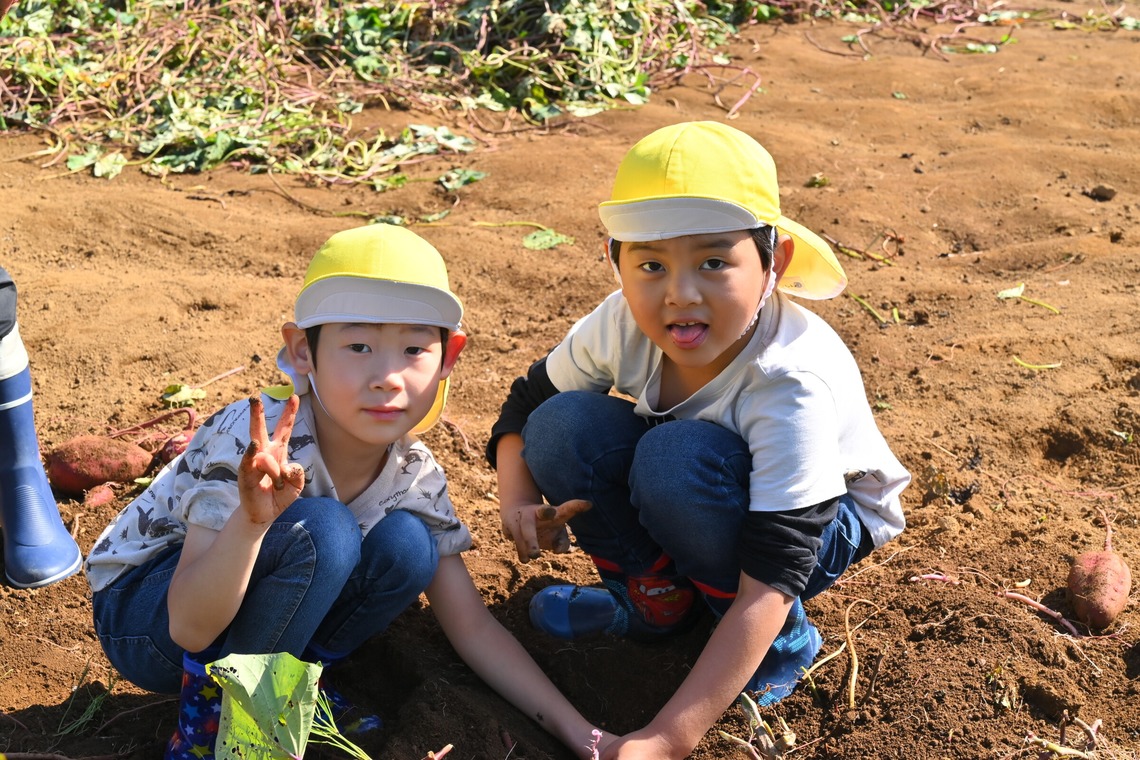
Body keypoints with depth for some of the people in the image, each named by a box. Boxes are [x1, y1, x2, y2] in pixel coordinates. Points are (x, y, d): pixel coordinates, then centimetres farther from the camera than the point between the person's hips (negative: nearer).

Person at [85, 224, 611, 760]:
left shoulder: (413, 475, -13)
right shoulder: (252, 443, -30)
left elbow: (472, 625, -6)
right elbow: (190, 630, -32)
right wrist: (252, 520, -50)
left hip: (249, 605, 6)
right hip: (139, 611, -5)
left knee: (405, 546, -18)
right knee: (321, 531, -31)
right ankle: (218, 706, -14)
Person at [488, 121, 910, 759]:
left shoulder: (795, 382, -36)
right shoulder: (625, 323, -22)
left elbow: (770, 585, -39)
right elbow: (529, 400, -2)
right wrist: (518, 500, -23)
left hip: (826, 520, -4)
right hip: (688, 510, 5)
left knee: (678, 456, -35)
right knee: (564, 425, -21)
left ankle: (783, 639, -10)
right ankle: (655, 595, 1)